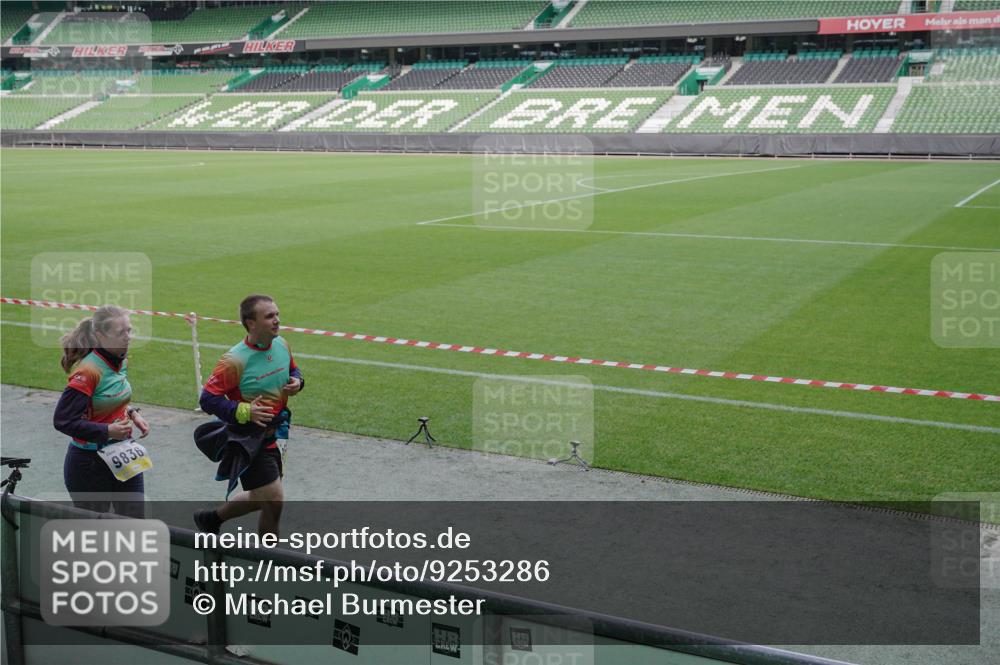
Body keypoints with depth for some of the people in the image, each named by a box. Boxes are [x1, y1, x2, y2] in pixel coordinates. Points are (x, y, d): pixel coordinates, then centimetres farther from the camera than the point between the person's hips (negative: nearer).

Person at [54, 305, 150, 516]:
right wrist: (107, 431, -27)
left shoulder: (121, 362, 2)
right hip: (89, 462, -7)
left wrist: (131, 413, 0)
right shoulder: (88, 371, -22)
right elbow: (63, 420, -23)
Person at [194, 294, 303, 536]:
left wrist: (297, 382, -5)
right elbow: (208, 399, -19)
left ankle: (210, 519, 44)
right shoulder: (235, 360, -23)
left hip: (271, 436, 8)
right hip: (247, 440, -8)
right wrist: (244, 411, -30)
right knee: (274, 501, -6)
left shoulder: (281, 345, -2)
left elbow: (293, 370, 18)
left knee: (261, 498, 21)